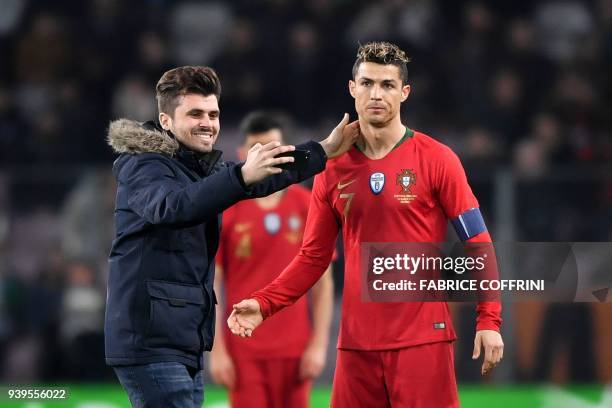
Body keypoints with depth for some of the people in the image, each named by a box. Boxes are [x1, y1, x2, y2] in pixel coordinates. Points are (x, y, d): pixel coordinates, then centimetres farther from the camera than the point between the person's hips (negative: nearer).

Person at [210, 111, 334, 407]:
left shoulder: (307, 206, 4)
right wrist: (217, 350, -7)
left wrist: (319, 344, -2)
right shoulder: (224, 211, 0)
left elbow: (323, 282, 6)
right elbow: (210, 285, -1)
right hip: (244, 350, -1)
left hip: (295, 349, 1)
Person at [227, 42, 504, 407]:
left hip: (423, 336, -3)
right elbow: (314, 256, 12)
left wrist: (489, 319, -11)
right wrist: (263, 304, -2)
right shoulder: (334, 169, 9)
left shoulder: (436, 159, -1)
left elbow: (477, 242, -1)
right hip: (357, 342, 3)